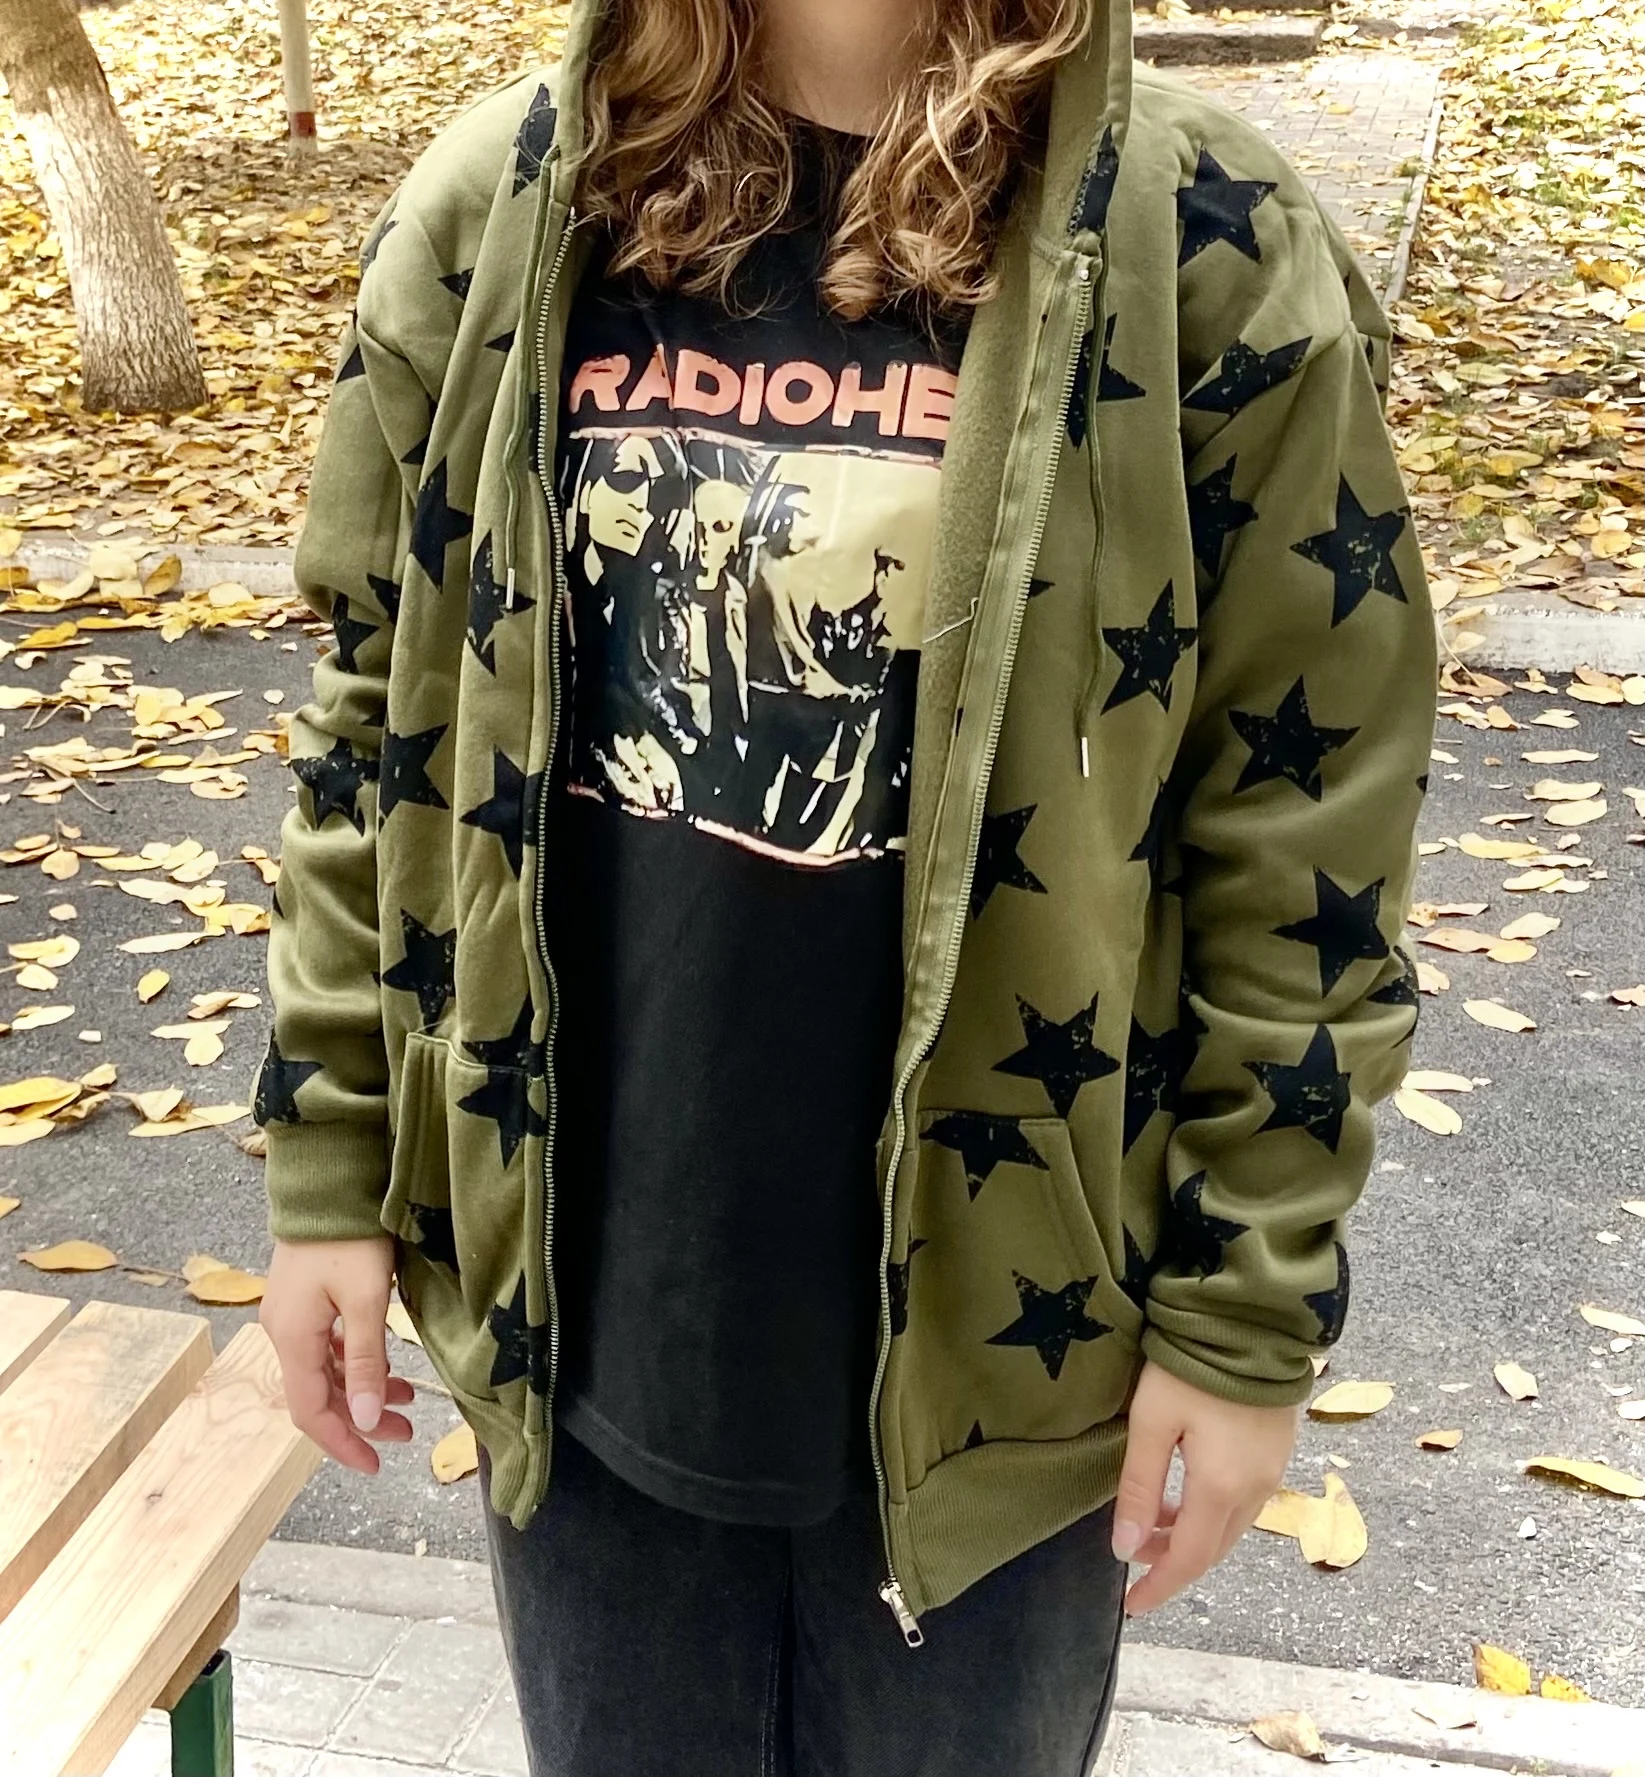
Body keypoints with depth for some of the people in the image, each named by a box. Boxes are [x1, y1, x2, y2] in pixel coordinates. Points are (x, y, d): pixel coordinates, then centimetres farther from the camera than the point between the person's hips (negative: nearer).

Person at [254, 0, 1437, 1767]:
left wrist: (1248, 1316, -5)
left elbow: (1303, 839, -9)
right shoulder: (499, 206, -3)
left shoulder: (1205, 251, -12)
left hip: (990, 1330, -2)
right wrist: (328, 1164, 4)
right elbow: (376, 709, 3)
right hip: (583, 1301, 3)